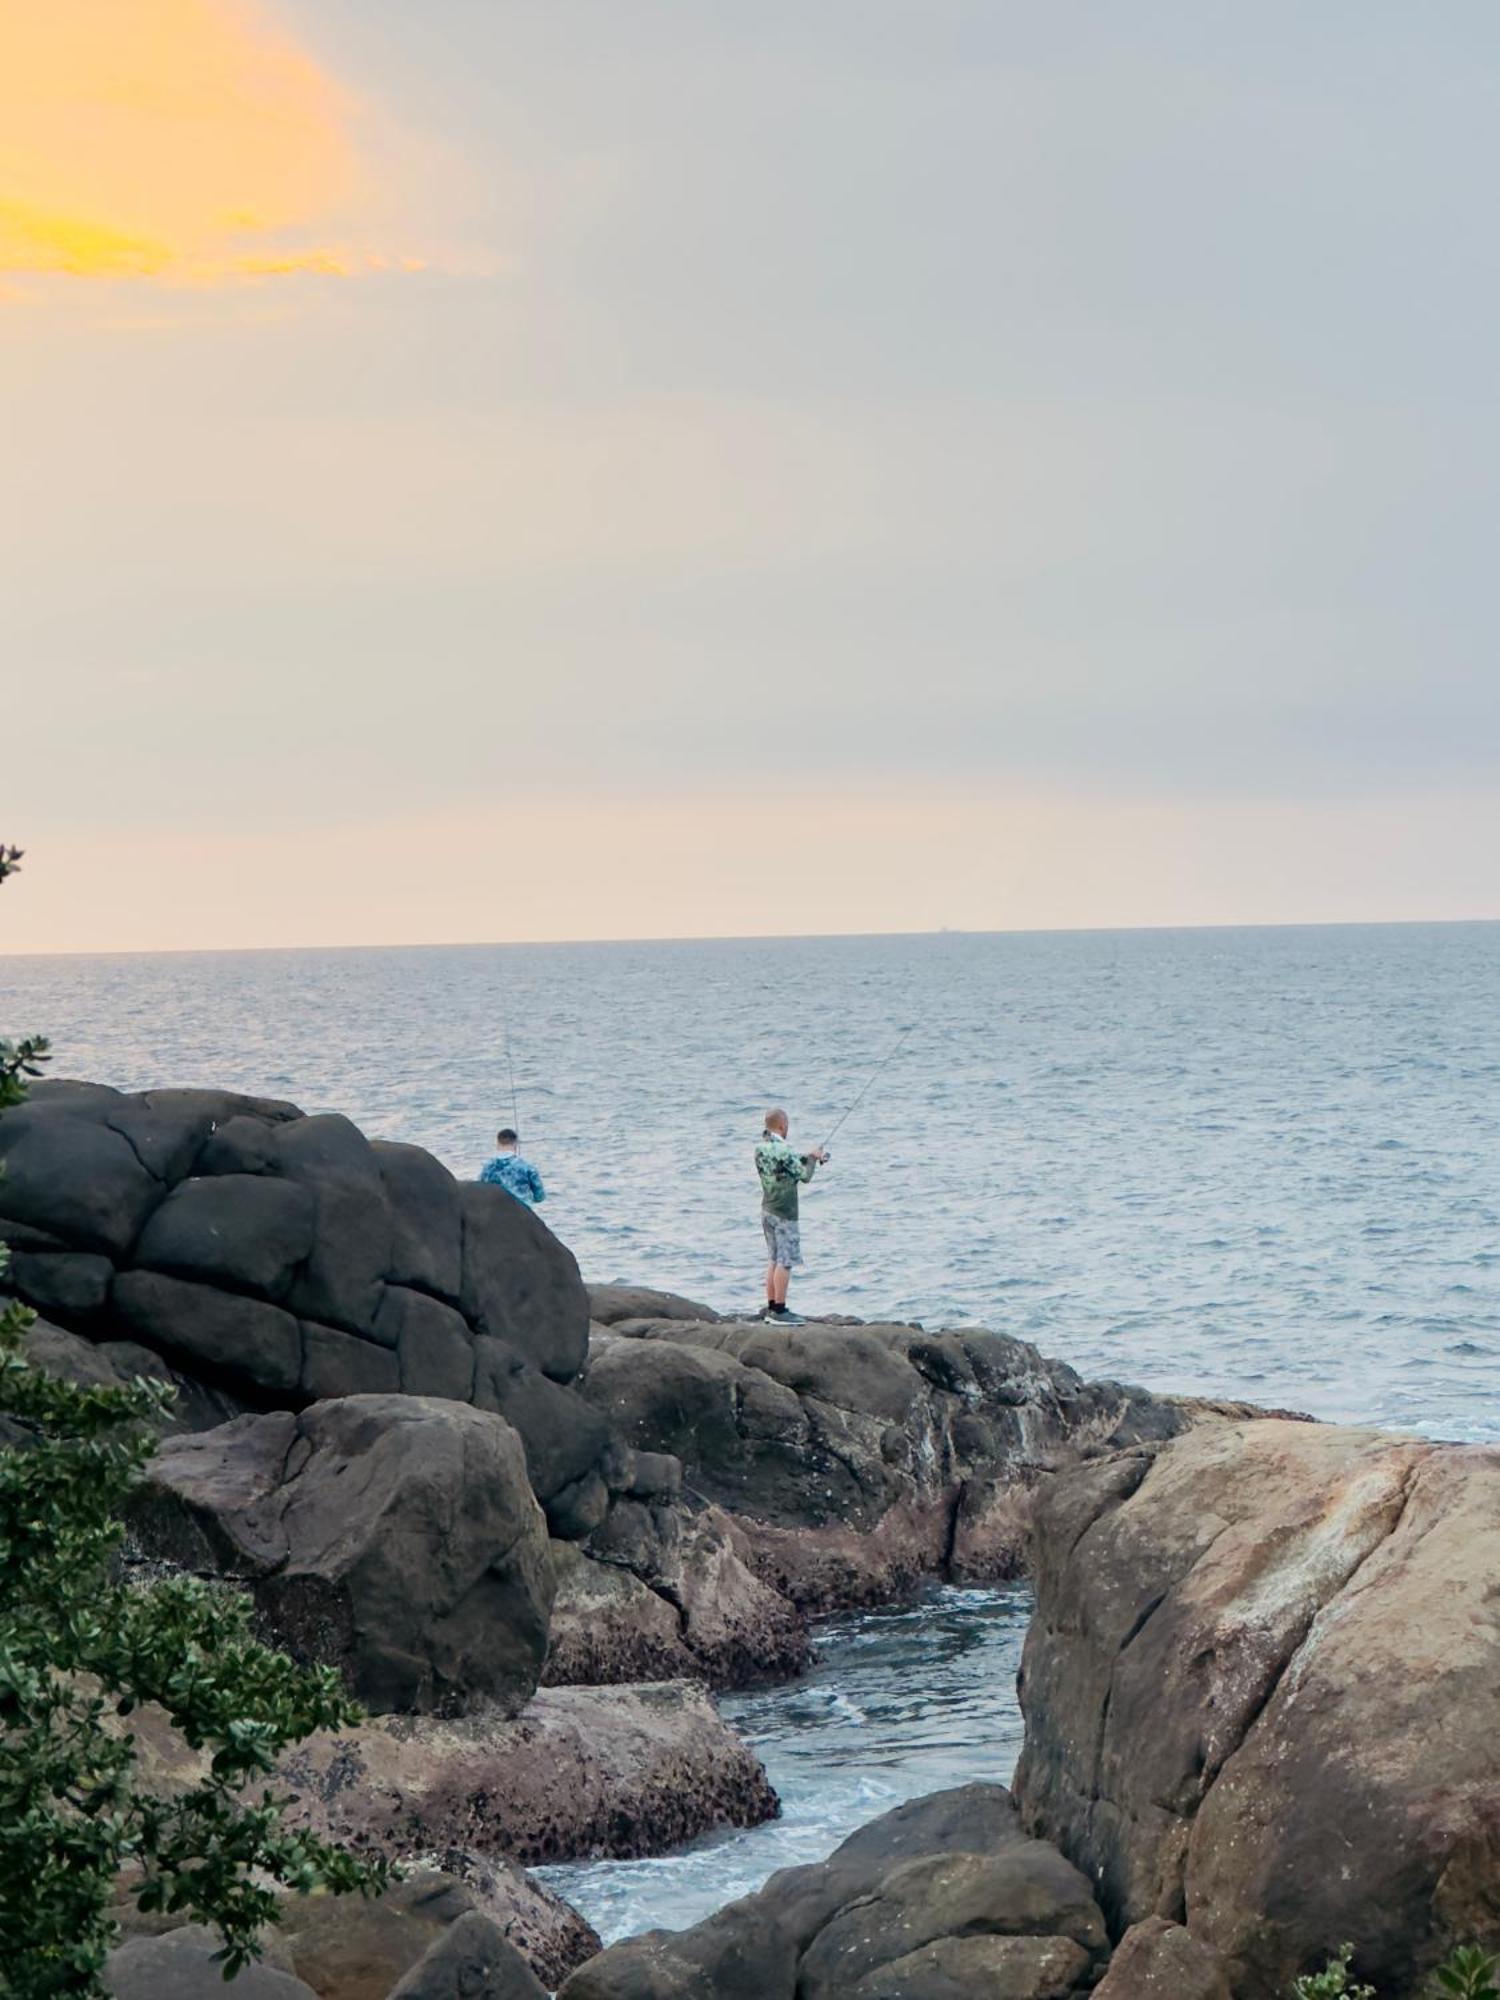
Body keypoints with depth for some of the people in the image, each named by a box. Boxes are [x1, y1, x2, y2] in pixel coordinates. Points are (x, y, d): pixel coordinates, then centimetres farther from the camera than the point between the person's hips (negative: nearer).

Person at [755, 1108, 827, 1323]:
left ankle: (771, 1308, 17)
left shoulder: (760, 1149, 5)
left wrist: (808, 1158, 15)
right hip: (784, 1213, -8)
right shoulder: (785, 1150, -20)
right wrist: (813, 1158, 6)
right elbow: (805, 1175, -12)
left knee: (774, 1260, 15)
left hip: (767, 1210, 8)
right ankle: (779, 1310, -3)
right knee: (785, 1262, -4)